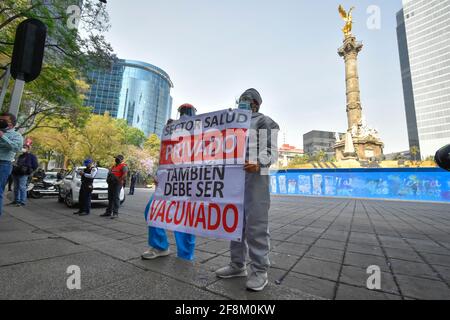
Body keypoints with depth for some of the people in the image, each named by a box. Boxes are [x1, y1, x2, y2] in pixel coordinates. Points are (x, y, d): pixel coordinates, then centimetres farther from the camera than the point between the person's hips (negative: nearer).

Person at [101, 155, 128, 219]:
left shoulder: (123, 166, -5)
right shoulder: (114, 166, 23)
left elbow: (125, 174, -20)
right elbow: (109, 173, 28)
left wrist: (119, 180, -21)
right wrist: (108, 179, 10)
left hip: (117, 183, -9)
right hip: (111, 183, 9)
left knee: (116, 198, -11)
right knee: (110, 198, 13)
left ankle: (115, 213, -10)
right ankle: (108, 212, 21)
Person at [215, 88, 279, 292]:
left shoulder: (264, 121, 5)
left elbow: (271, 150, -8)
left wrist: (258, 164, -27)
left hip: (255, 175, -7)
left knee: (256, 223, -7)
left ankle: (259, 271, 4)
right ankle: (238, 265, 18)